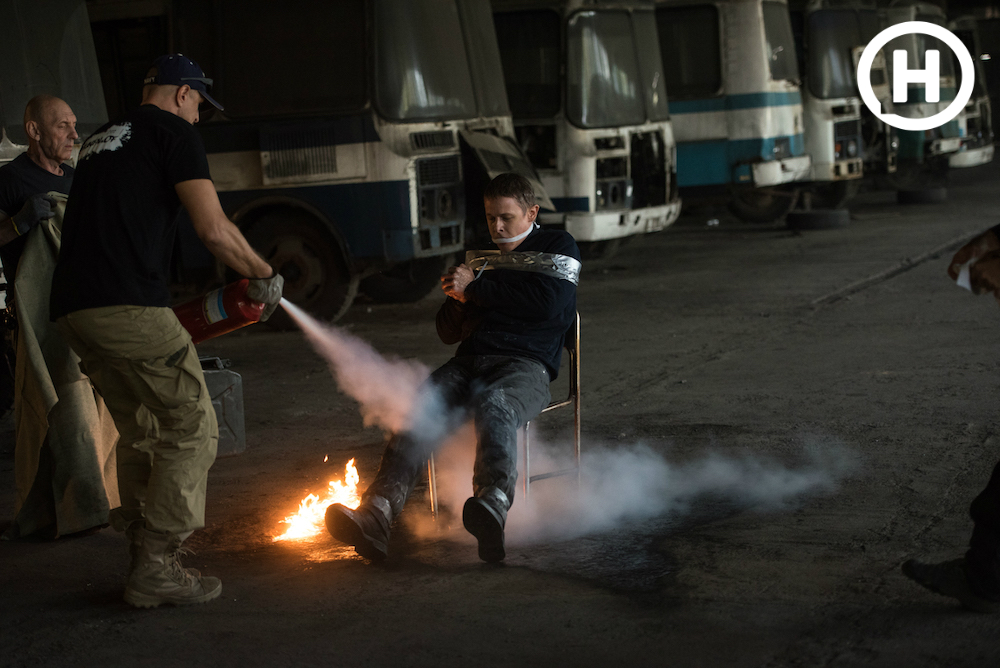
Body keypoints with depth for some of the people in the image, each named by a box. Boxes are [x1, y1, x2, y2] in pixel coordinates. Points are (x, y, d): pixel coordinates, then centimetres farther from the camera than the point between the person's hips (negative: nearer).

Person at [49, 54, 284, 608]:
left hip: (72, 308, 8)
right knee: (191, 429, -1)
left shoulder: (99, 142, 27)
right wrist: (264, 276, 9)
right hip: (128, 307, -8)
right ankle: (156, 569, -5)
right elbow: (213, 229, -8)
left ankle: (144, 559, 19)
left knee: (141, 432, 19)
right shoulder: (173, 131, 3)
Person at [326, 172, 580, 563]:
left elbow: (548, 301, -6)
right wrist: (458, 300, 9)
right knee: (419, 411, -28)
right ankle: (376, 513, -48)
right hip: (469, 362, 5)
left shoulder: (558, 248, 15)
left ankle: (493, 505, -69)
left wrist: (476, 289, 0)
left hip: (525, 365, -5)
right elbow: (447, 333, 33)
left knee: (493, 405, -42)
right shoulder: (484, 262, 32)